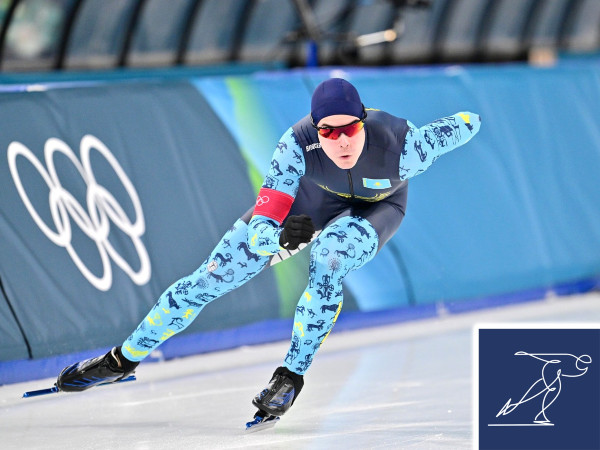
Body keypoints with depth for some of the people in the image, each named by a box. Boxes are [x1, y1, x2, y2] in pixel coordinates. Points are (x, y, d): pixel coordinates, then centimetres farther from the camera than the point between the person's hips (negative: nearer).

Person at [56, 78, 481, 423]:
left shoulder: (401, 147, -42)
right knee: (212, 278, -1)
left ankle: (292, 376, -19)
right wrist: (279, 237, -59)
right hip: (307, 201, 1)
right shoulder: (299, 144, -39)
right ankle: (123, 359, 20)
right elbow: (259, 229, -36)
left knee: (329, 255, -37)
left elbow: (469, 123, -23)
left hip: (375, 209, -1)